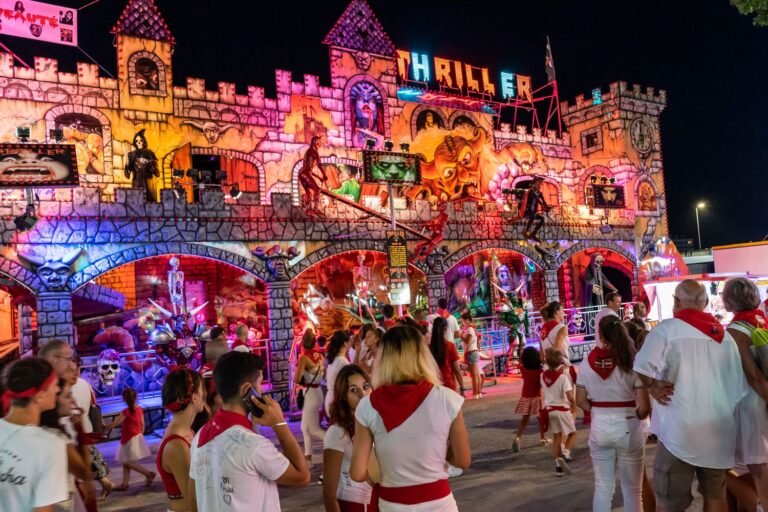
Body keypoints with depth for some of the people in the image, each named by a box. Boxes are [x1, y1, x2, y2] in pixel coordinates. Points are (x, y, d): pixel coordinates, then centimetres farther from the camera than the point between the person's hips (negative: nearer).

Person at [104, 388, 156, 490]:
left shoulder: (126, 412, -19)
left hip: (130, 440, -8)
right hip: (136, 438, 8)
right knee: (126, 462, 15)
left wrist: (105, 429, -3)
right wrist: (140, 436, 19)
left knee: (129, 462, 0)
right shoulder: (139, 409, 2)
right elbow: (142, 425, 8)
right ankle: (124, 484, 18)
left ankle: (149, 473, -4)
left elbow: (114, 423, -17)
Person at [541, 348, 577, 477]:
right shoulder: (563, 377, -17)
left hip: (548, 409, 4)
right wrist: (573, 403, -2)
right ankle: (565, 453, -9)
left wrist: (559, 371, 16)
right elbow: (570, 397, -21)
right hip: (562, 409, -4)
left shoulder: (543, 375, -2)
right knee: (572, 433, 16)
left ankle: (558, 465, 14)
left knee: (556, 436, 16)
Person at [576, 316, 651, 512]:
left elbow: (581, 401, 0)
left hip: (599, 428, 2)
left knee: (602, 487, 15)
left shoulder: (588, 361, -4)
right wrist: (636, 417, 6)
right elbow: (644, 407, -14)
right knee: (632, 490, 13)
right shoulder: (632, 360, -12)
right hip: (628, 429, -2)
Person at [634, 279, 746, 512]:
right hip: (719, 430, 6)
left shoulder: (668, 329, -10)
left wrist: (653, 387, -6)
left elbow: (643, 367, -22)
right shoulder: (725, 335, 8)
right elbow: (738, 385, 11)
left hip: (681, 430, -6)